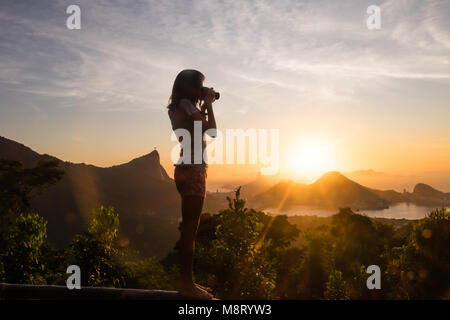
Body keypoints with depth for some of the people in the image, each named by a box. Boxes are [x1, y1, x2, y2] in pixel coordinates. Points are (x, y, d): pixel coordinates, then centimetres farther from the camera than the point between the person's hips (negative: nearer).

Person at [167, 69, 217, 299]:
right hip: (192, 171, -10)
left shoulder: (181, 106, 19)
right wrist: (207, 104, 0)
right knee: (190, 229, -7)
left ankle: (186, 282, 18)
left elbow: (201, 127, 26)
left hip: (190, 170, 10)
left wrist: (204, 105, 20)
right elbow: (211, 130, -12)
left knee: (189, 228, 11)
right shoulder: (186, 104, -9)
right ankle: (187, 284, -1)